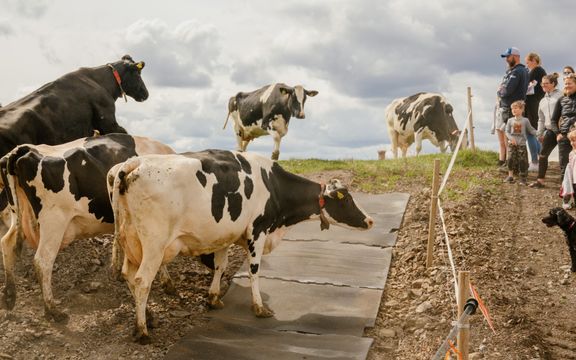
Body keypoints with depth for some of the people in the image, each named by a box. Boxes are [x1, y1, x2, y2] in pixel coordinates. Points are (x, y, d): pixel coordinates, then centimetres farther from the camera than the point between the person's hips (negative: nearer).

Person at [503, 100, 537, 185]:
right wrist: (511, 138, -13)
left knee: (522, 161, -2)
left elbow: (531, 130, 4)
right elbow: (507, 131, 3)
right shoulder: (510, 120, 4)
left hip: (522, 144, -1)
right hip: (512, 144, 1)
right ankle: (510, 176, 9)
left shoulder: (525, 120, 0)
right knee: (511, 159, -3)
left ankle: (523, 178, 9)